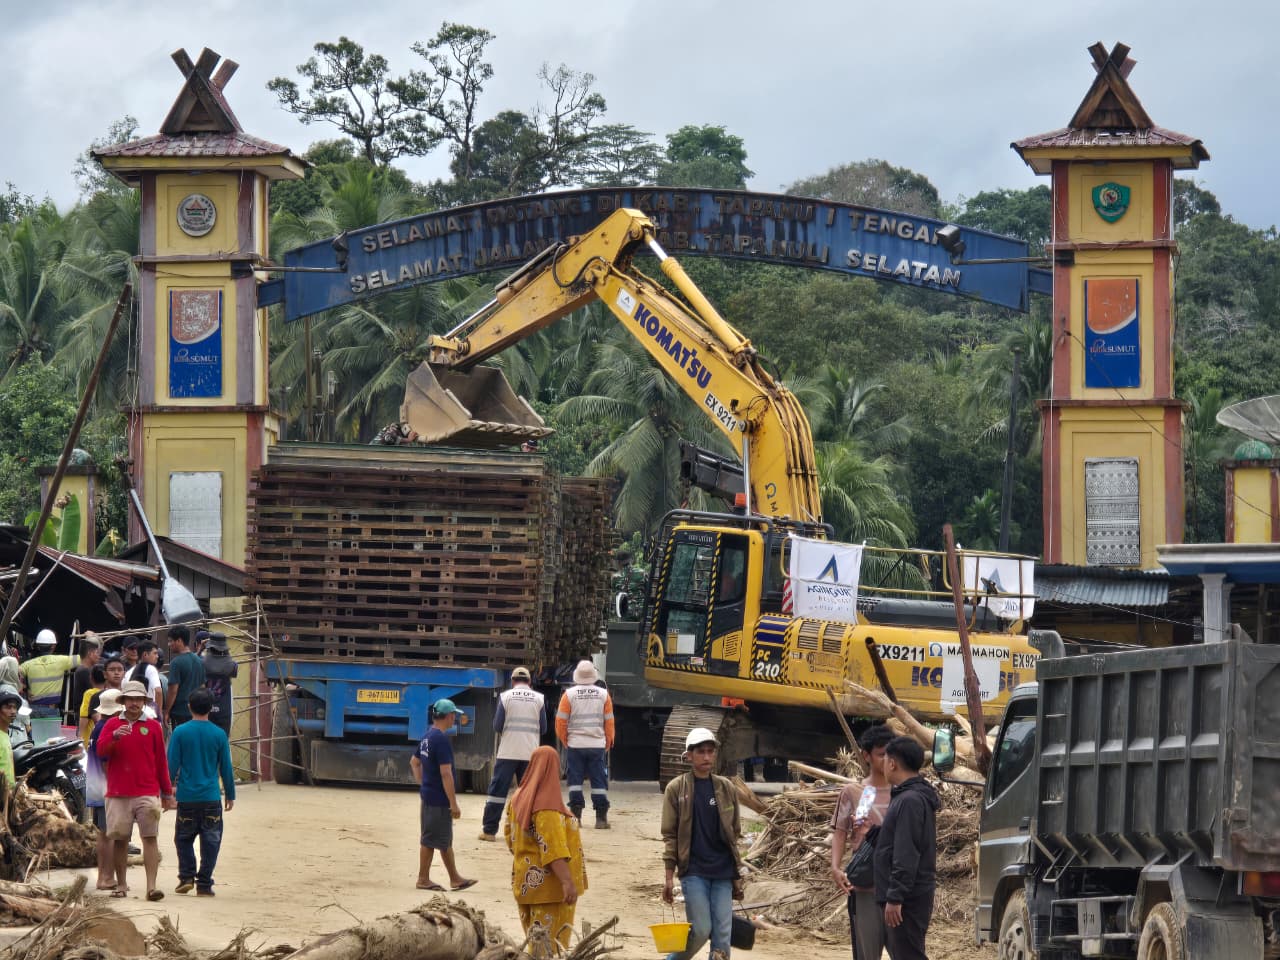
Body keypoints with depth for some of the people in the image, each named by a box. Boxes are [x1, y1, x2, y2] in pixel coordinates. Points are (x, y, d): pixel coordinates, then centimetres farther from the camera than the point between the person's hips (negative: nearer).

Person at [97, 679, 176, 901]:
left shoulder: (153, 727, 10)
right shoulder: (112, 724, 10)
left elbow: (161, 762, 13)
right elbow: (101, 750, -4)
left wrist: (167, 793, 14)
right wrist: (115, 736, -23)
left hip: (147, 793, -1)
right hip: (118, 793, 1)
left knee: (150, 838, -9)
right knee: (120, 839, 3)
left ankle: (152, 886, -14)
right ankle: (121, 885, 13)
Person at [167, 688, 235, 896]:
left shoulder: (180, 732, -5)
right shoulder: (219, 735, -2)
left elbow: (172, 766, -4)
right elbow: (226, 768, 5)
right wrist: (230, 795, 15)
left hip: (186, 797, 0)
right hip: (211, 797, 0)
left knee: (184, 839, 15)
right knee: (210, 841, 6)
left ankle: (186, 877, 5)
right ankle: (204, 884, 3)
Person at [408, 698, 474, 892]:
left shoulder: (427, 736, 10)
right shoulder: (442, 740, -20)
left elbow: (414, 762, 21)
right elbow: (446, 773, -22)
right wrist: (454, 804, -19)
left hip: (428, 795, 10)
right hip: (439, 799, -10)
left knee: (446, 840, 14)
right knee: (431, 839, 1)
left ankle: (455, 878, 19)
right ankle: (423, 879, 9)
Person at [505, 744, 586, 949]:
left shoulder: (519, 798, 5)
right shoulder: (546, 805, -20)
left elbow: (510, 836, 15)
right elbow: (553, 849, -26)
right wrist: (567, 882, -28)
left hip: (527, 881, 8)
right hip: (548, 884, -8)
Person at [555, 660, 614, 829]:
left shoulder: (569, 694, -4)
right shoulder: (603, 694, 1)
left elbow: (561, 721, -2)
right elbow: (609, 721, 5)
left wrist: (564, 740, 13)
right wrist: (609, 742, 17)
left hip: (575, 745, -1)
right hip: (597, 745, 1)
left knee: (575, 779, 5)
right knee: (599, 780, 4)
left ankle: (576, 816, 2)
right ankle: (601, 818, 2)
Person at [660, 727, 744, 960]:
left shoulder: (726, 788, 8)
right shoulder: (676, 789, -1)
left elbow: (735, 833, 13)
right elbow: (670, 835, -1)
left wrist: (737, 875, 11)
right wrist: (669, 877, -5)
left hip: (723, 872, 3)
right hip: (693, 871, -3)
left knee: (723, 934, -1)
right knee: (700, 930, -8)